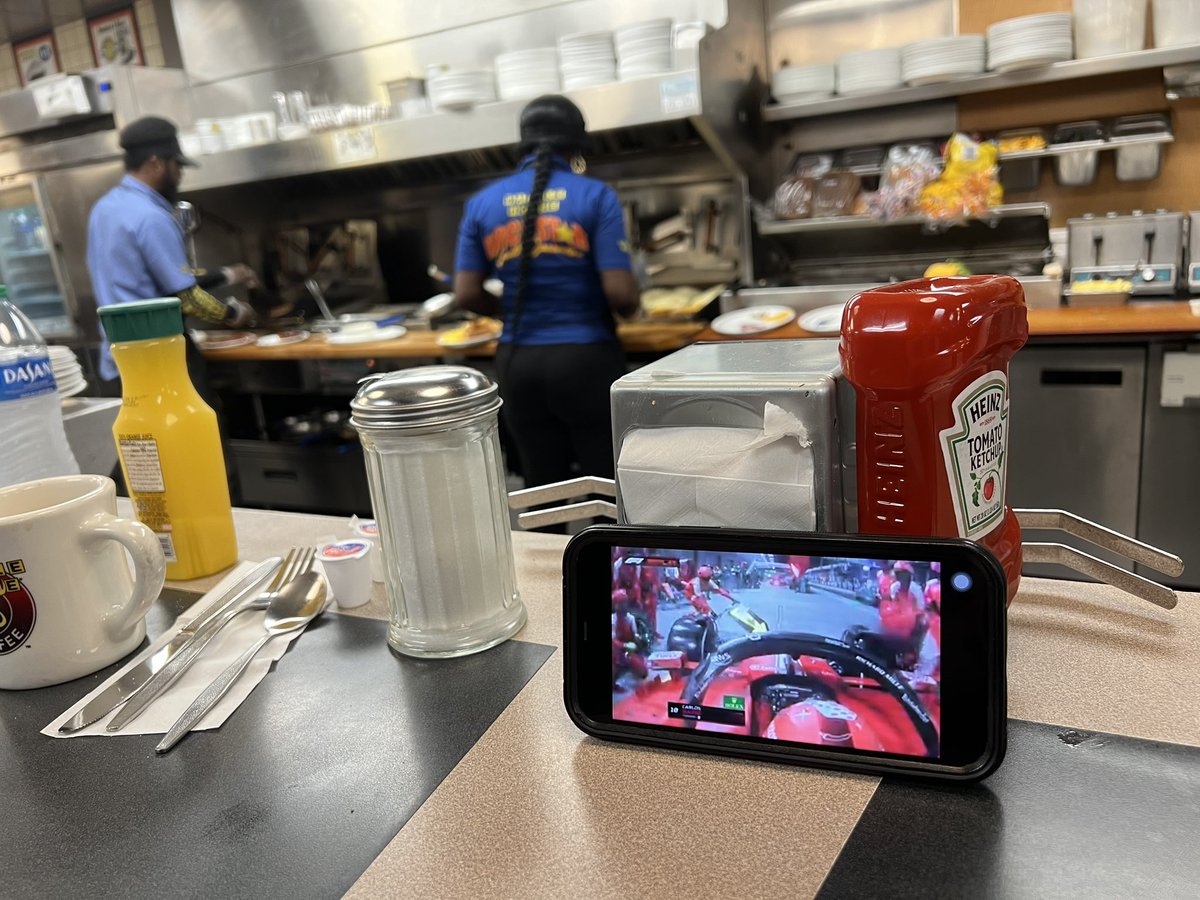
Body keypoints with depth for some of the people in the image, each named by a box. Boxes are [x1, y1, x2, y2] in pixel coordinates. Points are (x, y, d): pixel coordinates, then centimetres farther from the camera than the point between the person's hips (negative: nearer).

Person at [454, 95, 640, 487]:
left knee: (543, 488, 15)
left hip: (518, 363, 4)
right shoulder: (596, 196, -6)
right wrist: (630, 304, 10)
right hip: (585, 359, -3)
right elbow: (620, 293, -13)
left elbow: (467, 295, 2)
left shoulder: (482, 204, 4)